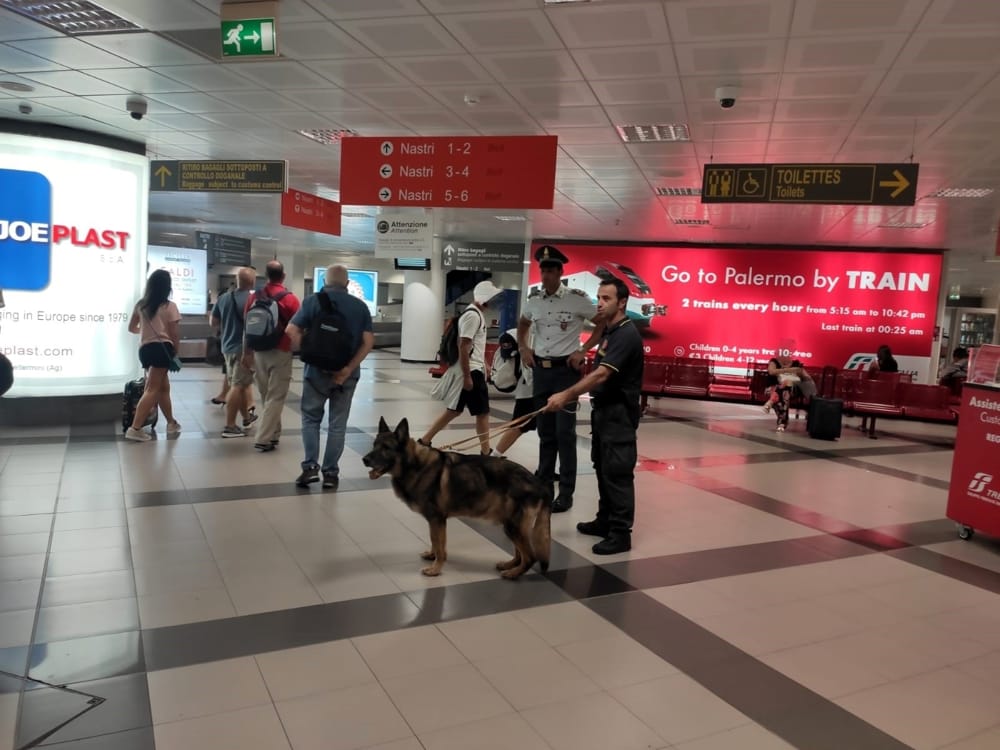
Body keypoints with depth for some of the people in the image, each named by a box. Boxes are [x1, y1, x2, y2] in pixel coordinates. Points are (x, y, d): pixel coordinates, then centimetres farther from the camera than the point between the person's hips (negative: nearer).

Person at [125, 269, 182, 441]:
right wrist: (175, 354, 7)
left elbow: (131, 328, 23)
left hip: (144, 349, 6)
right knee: (152, 389, -6)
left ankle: (171, 423, 29)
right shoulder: (170, 307, -5)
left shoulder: (140, 305, 10)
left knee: (163, 387, 18)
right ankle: (135, 428, -13)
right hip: (161, 349, -6)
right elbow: (175, 335, -6)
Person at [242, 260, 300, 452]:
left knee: (266, 396, 16)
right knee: (275, 397, 1)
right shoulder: (290, 299, -9)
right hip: (280, 353, -4)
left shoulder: (254, 297, 4)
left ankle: (273, 433, 25)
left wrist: (247, 353, 17)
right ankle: (264, 439, -2)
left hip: (259, 352, 5)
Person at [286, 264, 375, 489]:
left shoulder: (313, 301, -1)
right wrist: (349, 368, -9)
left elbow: (292, 330, -10)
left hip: (317, 370, -1)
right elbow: (369, 341, -5)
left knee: (311, 418, 14)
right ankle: (330, 473, 11)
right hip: (347, 373, 1)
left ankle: (310, 466, 4)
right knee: (337, 424, 9)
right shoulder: (360, 306, 4)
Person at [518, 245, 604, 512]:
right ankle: (543, 480, 25)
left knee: (564, 431, -5)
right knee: (545, 430, 13)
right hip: (540, 369, 5)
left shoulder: (578, 298, -10)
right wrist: (523, 347, 10)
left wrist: (583, 351, -10)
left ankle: (566, 492, 2)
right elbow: (523, 324, 25)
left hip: (566, 370, -5)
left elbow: (603, 323, -4)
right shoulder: (534, 298, 6)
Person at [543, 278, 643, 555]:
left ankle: (621, 533, 1)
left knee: (617, 471, -6)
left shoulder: (626, 335, -18)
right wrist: (572, 396, 17)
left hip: (619, 412, -10)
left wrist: (566, 395, -29)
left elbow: (601, 375, -27)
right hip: (603, 408, 10)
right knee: (602, 467, 16)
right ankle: (605, 521, 27)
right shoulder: (609, 331, 13)